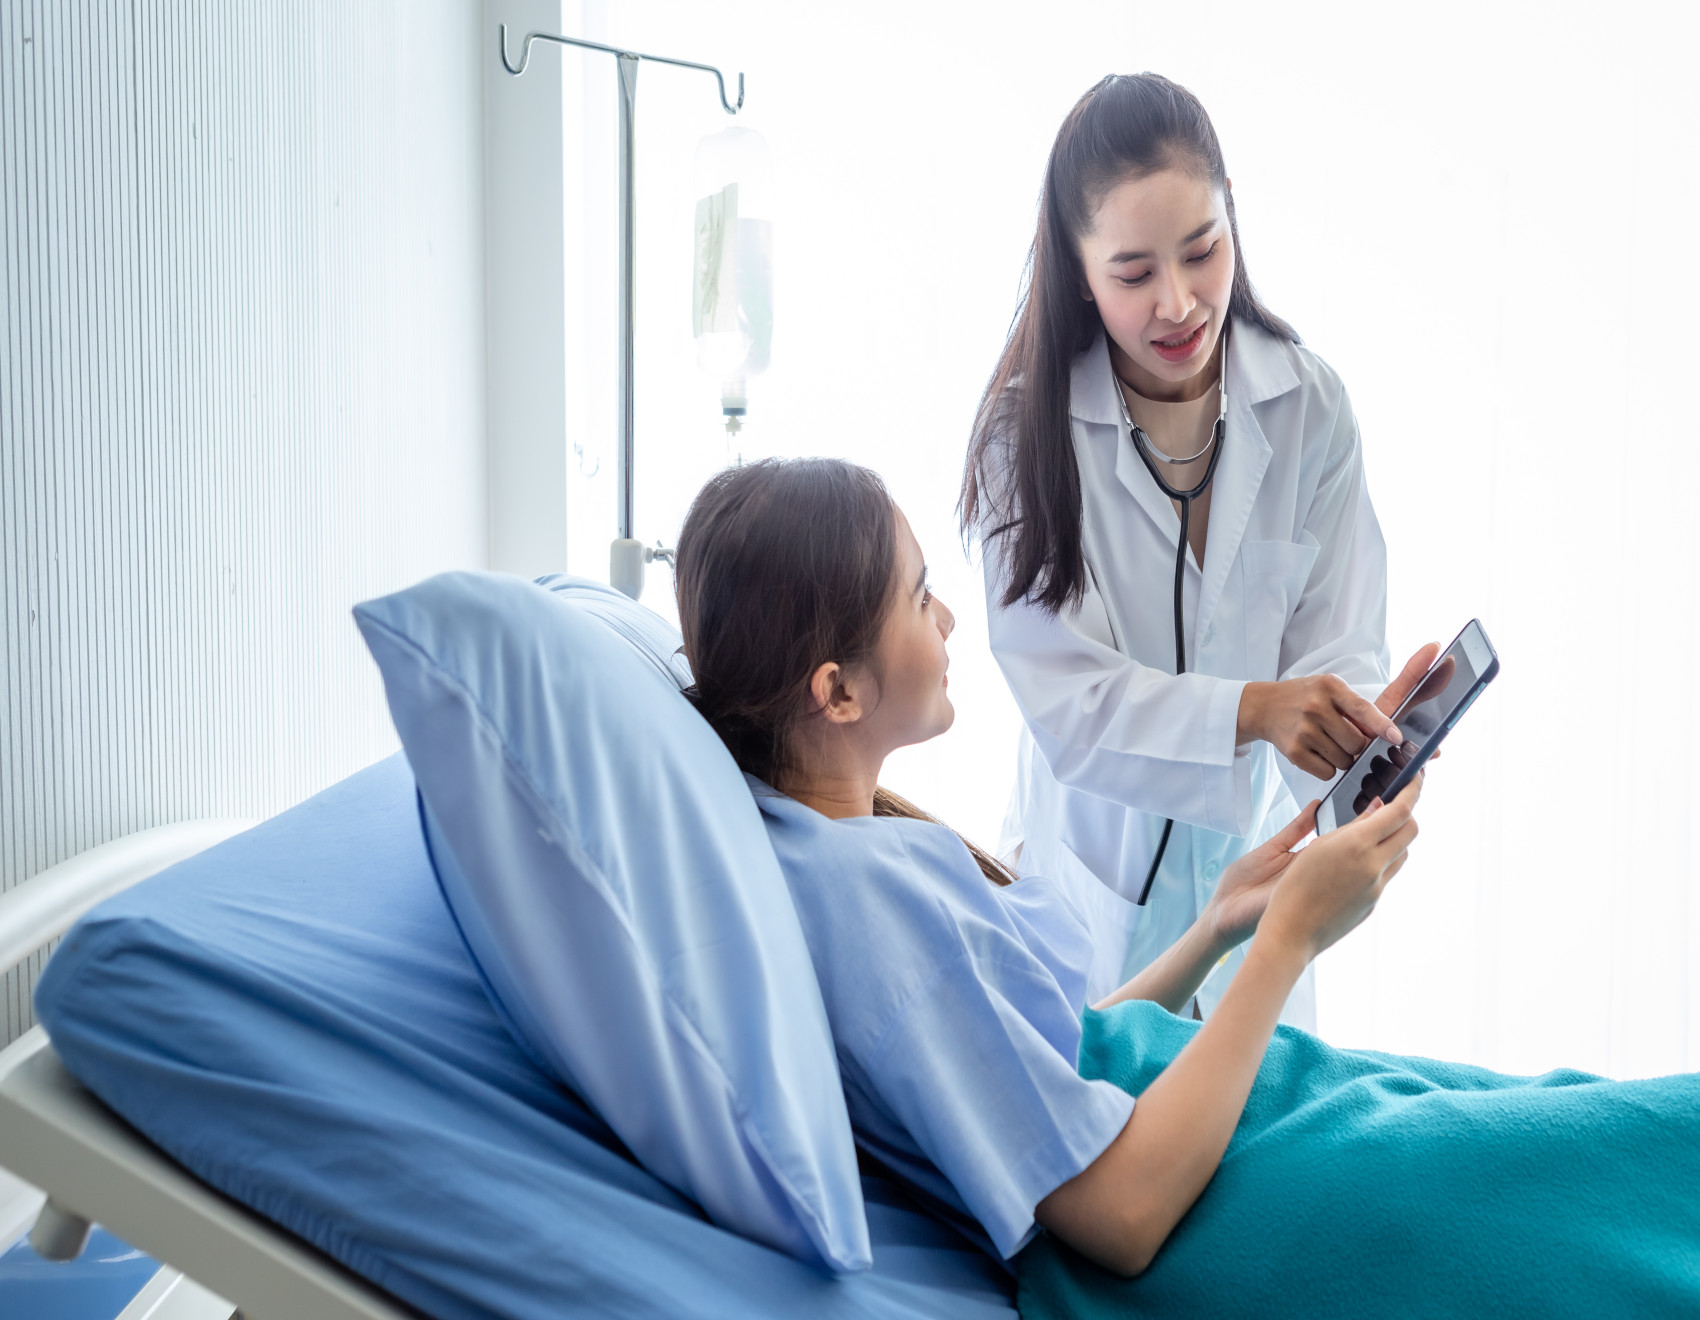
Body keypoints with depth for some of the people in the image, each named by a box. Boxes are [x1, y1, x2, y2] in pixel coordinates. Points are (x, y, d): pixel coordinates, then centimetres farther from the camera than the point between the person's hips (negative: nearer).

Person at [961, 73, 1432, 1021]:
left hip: (1252, 852, 2)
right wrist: (1252, 709, -36)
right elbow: (1069, 700, -21)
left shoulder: (1309, 404, -8)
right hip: (1094, 859, -2)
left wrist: (1359, 729, -32)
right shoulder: (1027, 428, -15)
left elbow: (1337, 646, -10)